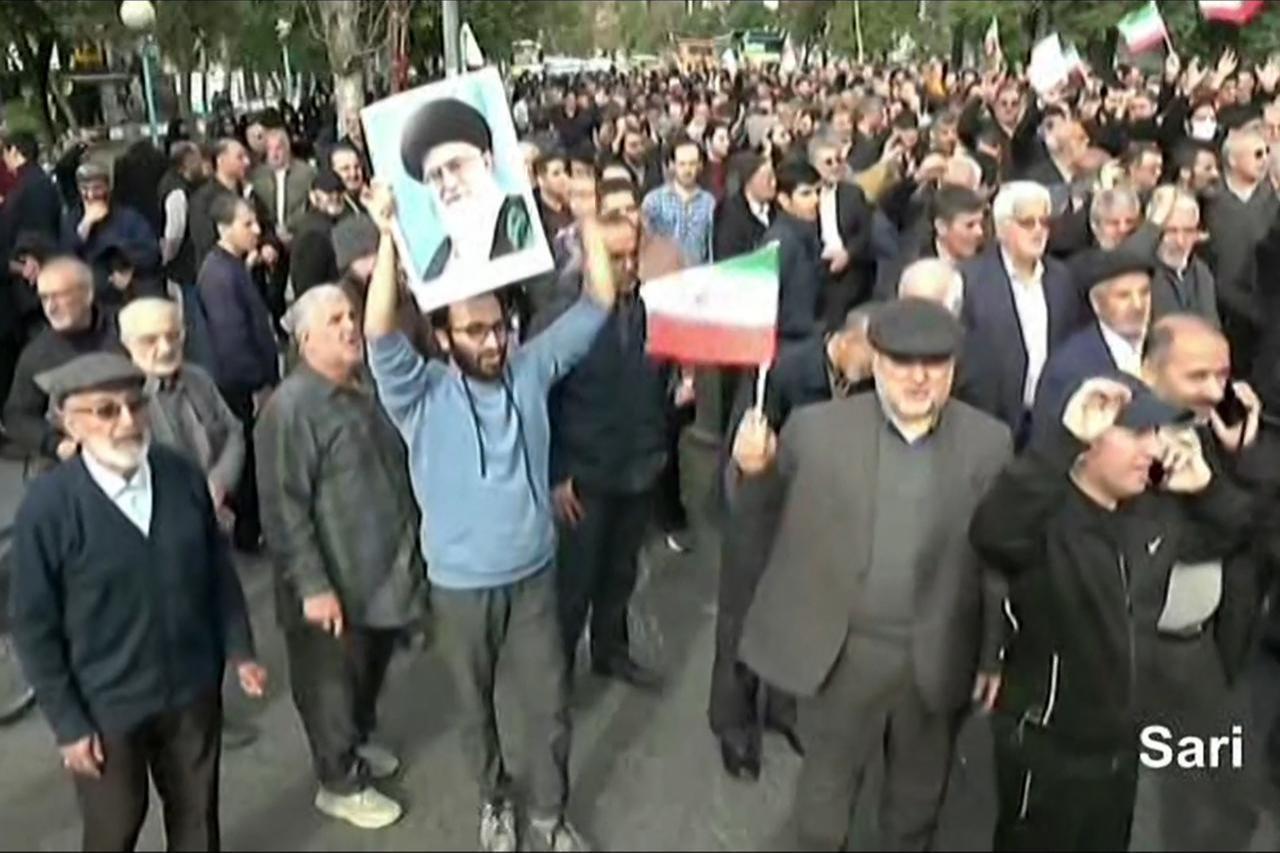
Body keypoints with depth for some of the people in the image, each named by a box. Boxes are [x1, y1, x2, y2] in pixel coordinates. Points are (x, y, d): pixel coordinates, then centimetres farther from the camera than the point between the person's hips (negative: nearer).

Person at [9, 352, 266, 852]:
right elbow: (33, 626, -12)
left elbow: (218, 570, 3)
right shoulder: (47, 506, -19)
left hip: (194, 689, 3)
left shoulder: (183, 476, -10)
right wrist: (67, 722, -9)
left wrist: (239, 649, 4)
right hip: (105, 707, -2)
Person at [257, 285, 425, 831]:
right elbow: (284, 507, -21)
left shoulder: (372, 387, 4)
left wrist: (413, 543, 19)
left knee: (372, 670, 24)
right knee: (333, 681, 11)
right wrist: (312, 585, -22)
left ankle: (359, 742, 48)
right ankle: (341, 782, 30)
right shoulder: (291, 407, -20)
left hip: (387, 570, 7)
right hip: (334, 583, -7)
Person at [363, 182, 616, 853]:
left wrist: (587, 220, -16)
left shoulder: (530, 369, -5)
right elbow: (379, 335, -31)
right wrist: (390, 239, -37)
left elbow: (597, 304, -8)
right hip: (460, 583, -2)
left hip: (533, 573, 2)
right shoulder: (421, 395, -13)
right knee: (476, 705, 19)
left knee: (549, 705, 12)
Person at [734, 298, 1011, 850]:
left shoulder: (988, 442, -6)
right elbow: (768, 522, -1)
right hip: (839, 653, -1)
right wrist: (755, 471, -22)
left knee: (919, 798, 24)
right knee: (826, 788, 20)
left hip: (938, 661, 1)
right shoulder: (816, 428, -9)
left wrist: (995, 654, 2)